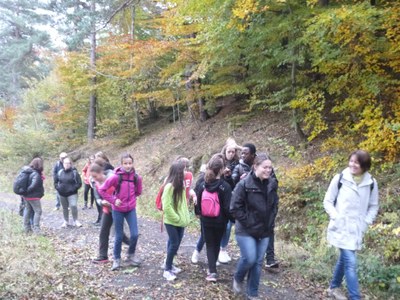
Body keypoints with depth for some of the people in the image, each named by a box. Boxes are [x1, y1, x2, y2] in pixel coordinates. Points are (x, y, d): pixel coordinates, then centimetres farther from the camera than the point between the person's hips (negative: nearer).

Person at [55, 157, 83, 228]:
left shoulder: (74, 172, -9)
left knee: (73, 206, -17)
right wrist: (58, 188, 0)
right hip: (62, 194, 4)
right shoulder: (60, 172, 4)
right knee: (64, 208, 15)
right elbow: (56, 182, 16)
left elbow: (79, 183, -8)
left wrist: (73, 188, -17)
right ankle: (65, 221, 30)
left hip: (72, 194, -4)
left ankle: (75, 220, 1)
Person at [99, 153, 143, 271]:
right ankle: (116, 259, 26)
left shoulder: (137, 177, -7)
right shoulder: (116, 177, -16)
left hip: (131, 209, 2)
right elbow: (102, 190, -9)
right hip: (118, 210, -2)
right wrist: (113, 200, -11)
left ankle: (131, 255, 23)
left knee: (135, 234, -3)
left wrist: (130, 198, 3)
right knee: (119, 236, 7)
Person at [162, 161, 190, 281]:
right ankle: (167, 270, 10)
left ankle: (170, 265, 28)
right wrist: (176, 218, -15)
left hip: (180, 221, 7)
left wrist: (184, 217, 4)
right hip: (171, 221, -7)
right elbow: (166, 206, -21)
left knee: (174, 243, 14)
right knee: (174, 244, -2)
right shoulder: (169, 186, -21)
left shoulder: (180, 184, 4)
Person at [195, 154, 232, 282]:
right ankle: (212, 268, 32)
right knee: (216, 244, 19)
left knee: (209, 245, 12)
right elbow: (227, 207, -16)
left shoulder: (203, 185, -6)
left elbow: (198, 203, 3)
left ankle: (212, 271, 2)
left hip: (206, 221, 2)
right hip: (220, 222, -2)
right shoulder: (225, 186, -17)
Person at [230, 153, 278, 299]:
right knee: (249, 258, -12)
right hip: (246, 230, -5)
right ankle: (238, 279, 21)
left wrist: (269, 222, 8)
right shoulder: (244, 184, -17)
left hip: (264, 231, 5)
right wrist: (247, 222, -14)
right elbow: (235, 208, -15)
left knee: (258, 262, 9)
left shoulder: (272, 184, 1)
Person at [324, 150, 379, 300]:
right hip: (341, 228, -4)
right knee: (351, 262, -10)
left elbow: (373, 206, 10)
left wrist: (366, 222, -2)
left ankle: (334, 287, 38)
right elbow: (327, 201, 0)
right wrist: (336, 217, -12)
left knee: (344, 259, 18)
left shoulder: (371, 183, -1)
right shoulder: (340, 178, -9)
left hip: (357, 230, 4)